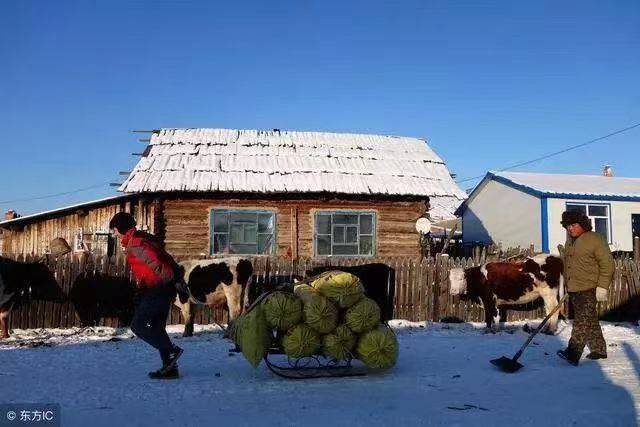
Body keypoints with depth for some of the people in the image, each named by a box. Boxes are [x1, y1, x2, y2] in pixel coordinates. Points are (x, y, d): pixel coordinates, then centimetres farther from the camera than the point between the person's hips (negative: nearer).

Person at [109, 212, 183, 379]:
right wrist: (176, 280, 16)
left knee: (138, 325, -3)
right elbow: (167, 259, 18)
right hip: (165, 289, 10)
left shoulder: (134, 243, -12)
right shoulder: (144, 238, 18)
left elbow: (154, 262, -24)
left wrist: (171, 280, -23)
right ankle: (170, 368, 13)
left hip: (156, 290, -10)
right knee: (157, 328, 13)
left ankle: (171, 351, -5)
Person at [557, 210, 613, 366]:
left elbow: (607, 263, -10)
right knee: (590, 321, 15)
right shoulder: (570, 242, 16)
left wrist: (602, 286, -15)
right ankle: (598, 350, 25)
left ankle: (573, 354, -17)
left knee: (582, 321, -12)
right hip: (574, 289, 8)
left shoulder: (594, 239, -8)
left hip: (589, 289, -8)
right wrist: (565, 286, 24)